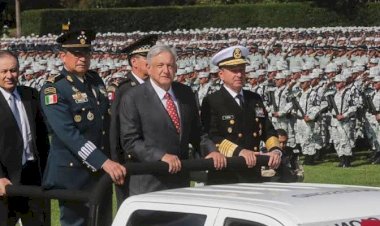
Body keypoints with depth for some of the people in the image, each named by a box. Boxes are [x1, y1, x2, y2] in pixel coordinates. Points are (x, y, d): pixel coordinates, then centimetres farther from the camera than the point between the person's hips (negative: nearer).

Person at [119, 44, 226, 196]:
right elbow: (130, 140, -11)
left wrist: (211, 151, -3)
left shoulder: (186, 94, 11)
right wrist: (161, 156, -23)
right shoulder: (132, 98, -6)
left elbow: (195, 132, 17)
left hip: (181, 183, 5)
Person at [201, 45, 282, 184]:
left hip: (253, 177, 5)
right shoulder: (211, 102, -4)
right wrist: (238, 151, -26)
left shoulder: (255, 100, 16)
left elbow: (268, 131, 17)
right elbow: (211, 137, -15)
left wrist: (275, 150, -3)